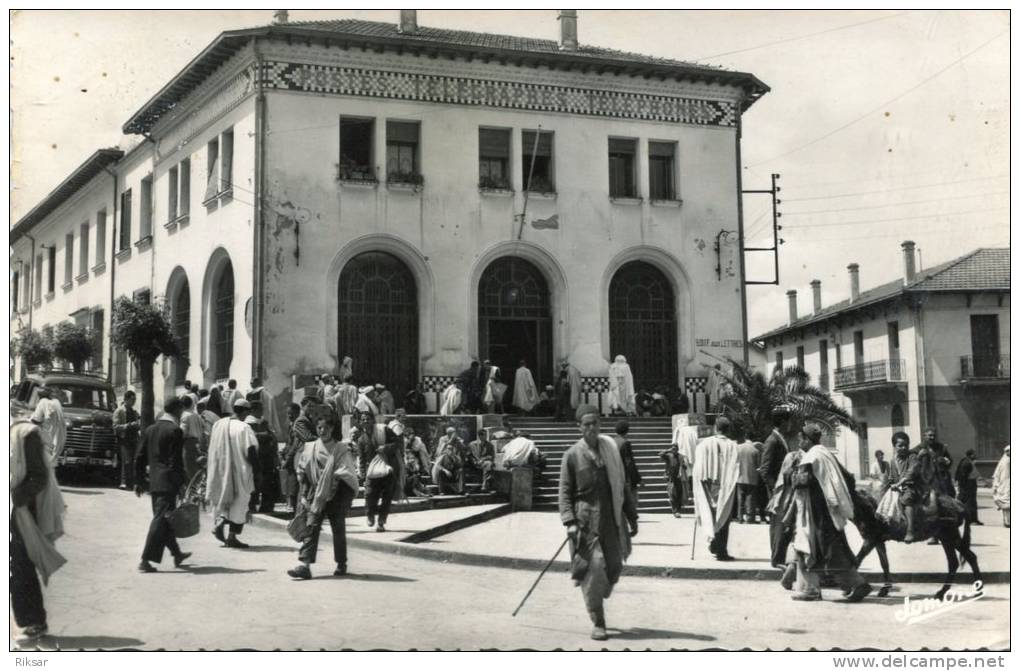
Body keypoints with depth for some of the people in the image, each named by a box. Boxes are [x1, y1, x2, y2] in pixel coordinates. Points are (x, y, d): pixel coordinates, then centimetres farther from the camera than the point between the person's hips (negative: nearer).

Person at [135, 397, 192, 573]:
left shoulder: (150, 429, 11)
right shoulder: (175, 431, -12)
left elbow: (140, 458, 13)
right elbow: (177, 461, -16)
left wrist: (139, 481, 17)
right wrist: (181, 484, -12)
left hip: (154, 482, 8)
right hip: (168, 482, -8)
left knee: (164, 519, 18)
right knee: (160, 520, -6)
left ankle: (176, 553, 33)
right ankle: (145, 560, -10)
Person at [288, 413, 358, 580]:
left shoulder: (341, 450, -3)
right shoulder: (310, 449, 5)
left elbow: (346, 477, -7)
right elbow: (303, 474, 8)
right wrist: (304, 495, 3)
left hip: (336, 496, -2)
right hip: (315, 495, 2)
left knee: (338, 529, 6)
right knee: (311, 527, -11)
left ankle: (341, 564, 23)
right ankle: (305, 565, -18)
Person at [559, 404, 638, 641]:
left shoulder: (610, 448, 9)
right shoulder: (572, 455, -2)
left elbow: (622, 485, 15)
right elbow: (565, 491, -2)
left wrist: (631, 516, 15)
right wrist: (569, 521, -14)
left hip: (611, 519, 4)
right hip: (586, 520, -4)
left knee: (614, 567, 3)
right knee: (593, 568, -8)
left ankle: (597, 604, 29)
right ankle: (597, 624, 1)